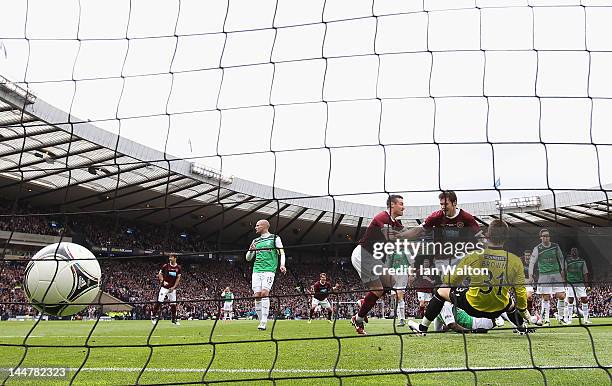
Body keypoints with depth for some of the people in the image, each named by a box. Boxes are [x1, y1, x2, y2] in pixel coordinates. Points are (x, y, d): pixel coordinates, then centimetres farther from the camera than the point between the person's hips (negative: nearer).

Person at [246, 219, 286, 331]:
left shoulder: (275, 238, 7)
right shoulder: (255, 241, 20)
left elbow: (282, 253, 2)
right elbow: (248, 258, 21)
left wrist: (282, 265, -15)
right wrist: (251, 250, 0)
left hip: (269, 270, -5)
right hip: (256, 270, 5)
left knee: (264, 293, -18)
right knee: (257, 295, -5)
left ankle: (263, 322, -19)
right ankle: (260, 320, 4)